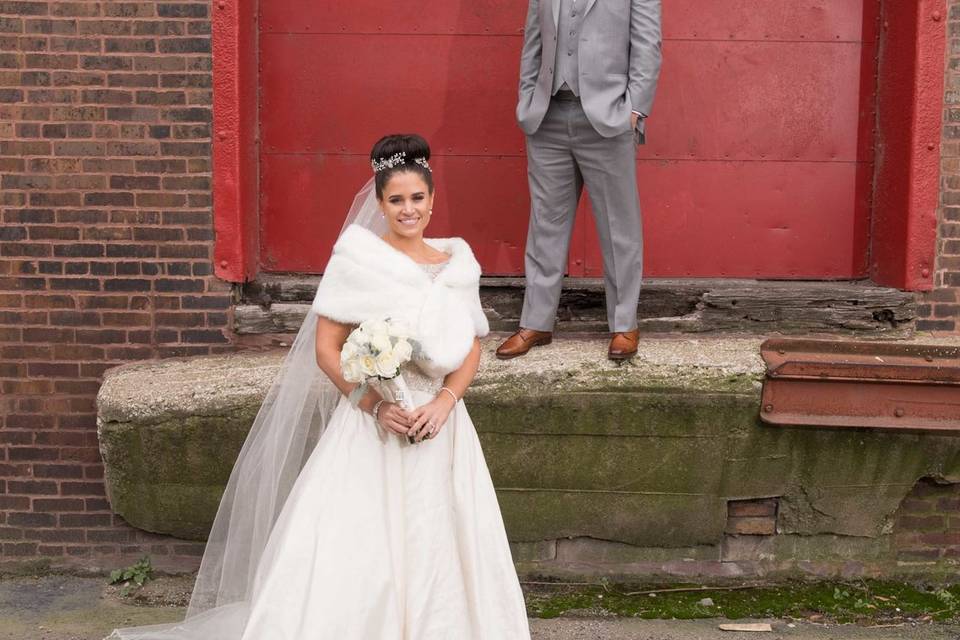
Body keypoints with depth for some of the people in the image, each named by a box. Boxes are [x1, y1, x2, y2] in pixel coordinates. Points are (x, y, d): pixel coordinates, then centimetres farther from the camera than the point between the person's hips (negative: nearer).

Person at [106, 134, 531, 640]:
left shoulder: (457, 262, 6)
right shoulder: (356, 256, -6)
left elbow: (470, 348, 10)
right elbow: (326, 347, -7)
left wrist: (444, 401, -7)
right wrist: (374, 405, -17)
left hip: (439, 426, 4)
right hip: (369, 427, -3)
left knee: (437, 553, 7)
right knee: (349, 554, -6)